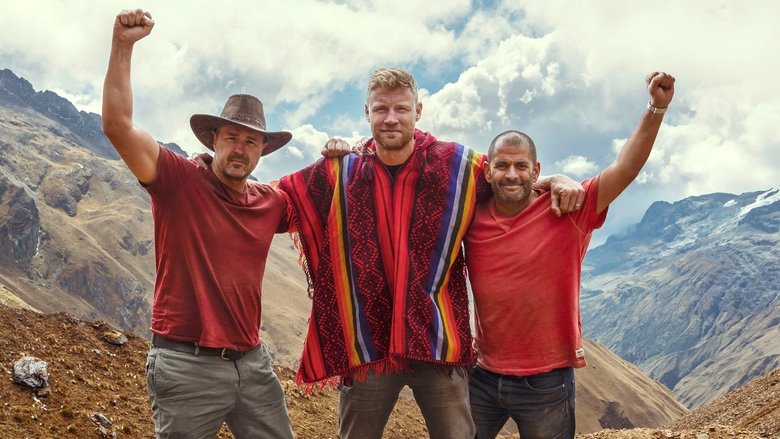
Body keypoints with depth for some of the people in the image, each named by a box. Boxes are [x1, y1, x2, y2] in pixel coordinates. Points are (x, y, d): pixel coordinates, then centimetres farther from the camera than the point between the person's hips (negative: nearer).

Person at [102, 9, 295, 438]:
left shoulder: (269, 203, 8)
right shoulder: (180, 182, -7)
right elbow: (117, 126, -17)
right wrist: (123, 45, -21)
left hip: (252, 362, 5)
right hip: (186, 364, -5)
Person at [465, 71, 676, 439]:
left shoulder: (566, 211, -10)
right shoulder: (472, 216, -3)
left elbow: (625, 169, -18)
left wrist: (656, 109, -26)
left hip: (547, 381, -2)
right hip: (483, 375, 3)